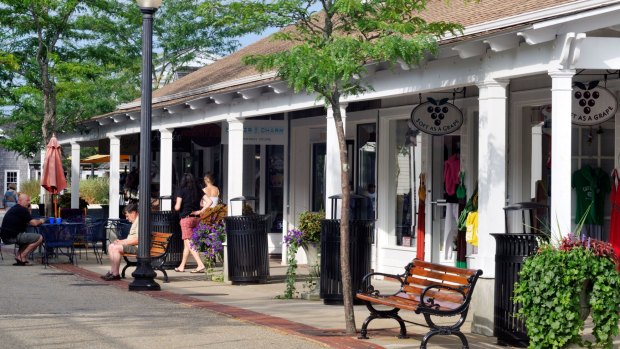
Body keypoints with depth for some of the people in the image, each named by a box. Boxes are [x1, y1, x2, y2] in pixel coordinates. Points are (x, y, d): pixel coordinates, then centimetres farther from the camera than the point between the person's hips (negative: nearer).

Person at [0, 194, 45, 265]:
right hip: (13, 236, -10)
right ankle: (22, 257, -5)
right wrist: (40, 221, 7)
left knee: (27, 238, 34)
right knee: (39, 238, -8)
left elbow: (27, 222, 25)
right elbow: (34, 223, -14)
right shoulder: (22, 210, -10)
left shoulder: (14, 209, 22)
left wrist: (28, 210, 13)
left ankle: (18, 256, 13)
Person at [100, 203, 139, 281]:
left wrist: (123, 242, -16)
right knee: (111, 246, 5)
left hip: (137, 247, -11)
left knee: (116, 248, -24)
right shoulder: (135, 222, 19)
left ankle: (116, 274, -17)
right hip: (131, 245, 11)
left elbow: (137, 240, -24)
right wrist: (121, 241, 8)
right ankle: (112, 271, 1)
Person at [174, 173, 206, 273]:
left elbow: (177, 207, -10)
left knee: (189, 244, -5)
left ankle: (200, 265, -19)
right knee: (187, 243, 16)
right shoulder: (198, 191, 7)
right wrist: (200, 211, 4)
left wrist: (175, 206, 12)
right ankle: (182, 266, 24)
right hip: (196, 218, 6)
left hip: (186, 218, -6)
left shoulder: (181, 191, -6)